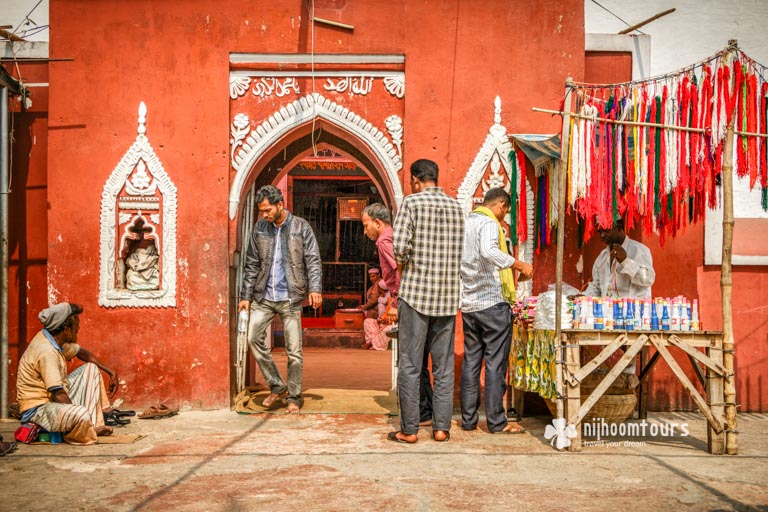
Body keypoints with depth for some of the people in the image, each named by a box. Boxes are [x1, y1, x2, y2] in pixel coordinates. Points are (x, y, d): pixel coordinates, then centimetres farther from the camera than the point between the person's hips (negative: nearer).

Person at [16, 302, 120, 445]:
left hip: (55, 398, 11)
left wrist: (111, 372, 13)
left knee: (91, 368, 13)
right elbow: (58, 394, -27)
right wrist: (78, 414, -14)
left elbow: (82, 353, 20)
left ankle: (94, 425, 6)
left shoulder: (57, 339, 3)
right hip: (38, 408, -11)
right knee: (81, 415, -38)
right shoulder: (47, 351, -26)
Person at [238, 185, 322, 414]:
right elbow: (252, 264, 10)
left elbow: (313, 260, -5)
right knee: (254, 338, -5)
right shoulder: (260, 228, 7)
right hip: (264, 296, 4)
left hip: (290, 297, -3)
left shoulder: (301, 227, -2)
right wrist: (246, 295, 6)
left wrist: (314, 288, -18)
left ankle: (294, 398, 12)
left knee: (294, 350, -1)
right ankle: (277, 386, 11)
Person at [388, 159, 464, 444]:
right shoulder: (456, 207, 10)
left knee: (410, 365, 2)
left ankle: (409, 430, 6)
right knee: (444, 365, 10)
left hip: (416, 291, -4)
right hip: (448, 294, 4)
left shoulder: (412, 203, -5)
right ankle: (441, 427, 14)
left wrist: (402, 262, 5)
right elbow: (459, 251, 10)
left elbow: (400, 247, -15)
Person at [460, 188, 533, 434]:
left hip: (468, 303, 8)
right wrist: (520, 265, -24)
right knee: (496, 363, -1)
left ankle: (468, 419, 13)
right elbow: (489, 252, -31)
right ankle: (496, 421, 3)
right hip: (493, 302, -8)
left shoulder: (465, 223, 16)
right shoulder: (489, 223, -10)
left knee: (471, 361, 11)